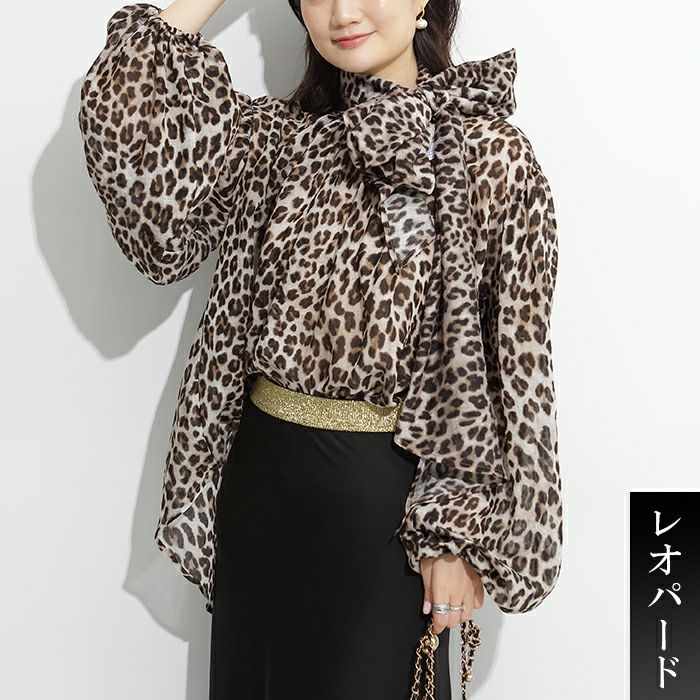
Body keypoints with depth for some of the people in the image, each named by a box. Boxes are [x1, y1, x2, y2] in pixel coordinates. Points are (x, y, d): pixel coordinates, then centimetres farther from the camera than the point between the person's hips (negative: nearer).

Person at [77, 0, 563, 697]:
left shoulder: (489, 151, -9)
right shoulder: (275, 135, 3)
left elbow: (515, 359, -9)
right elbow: (126, 133, -13)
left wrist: (464, 530, -10)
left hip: (386, 495, -4)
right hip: (258, 477, 5)